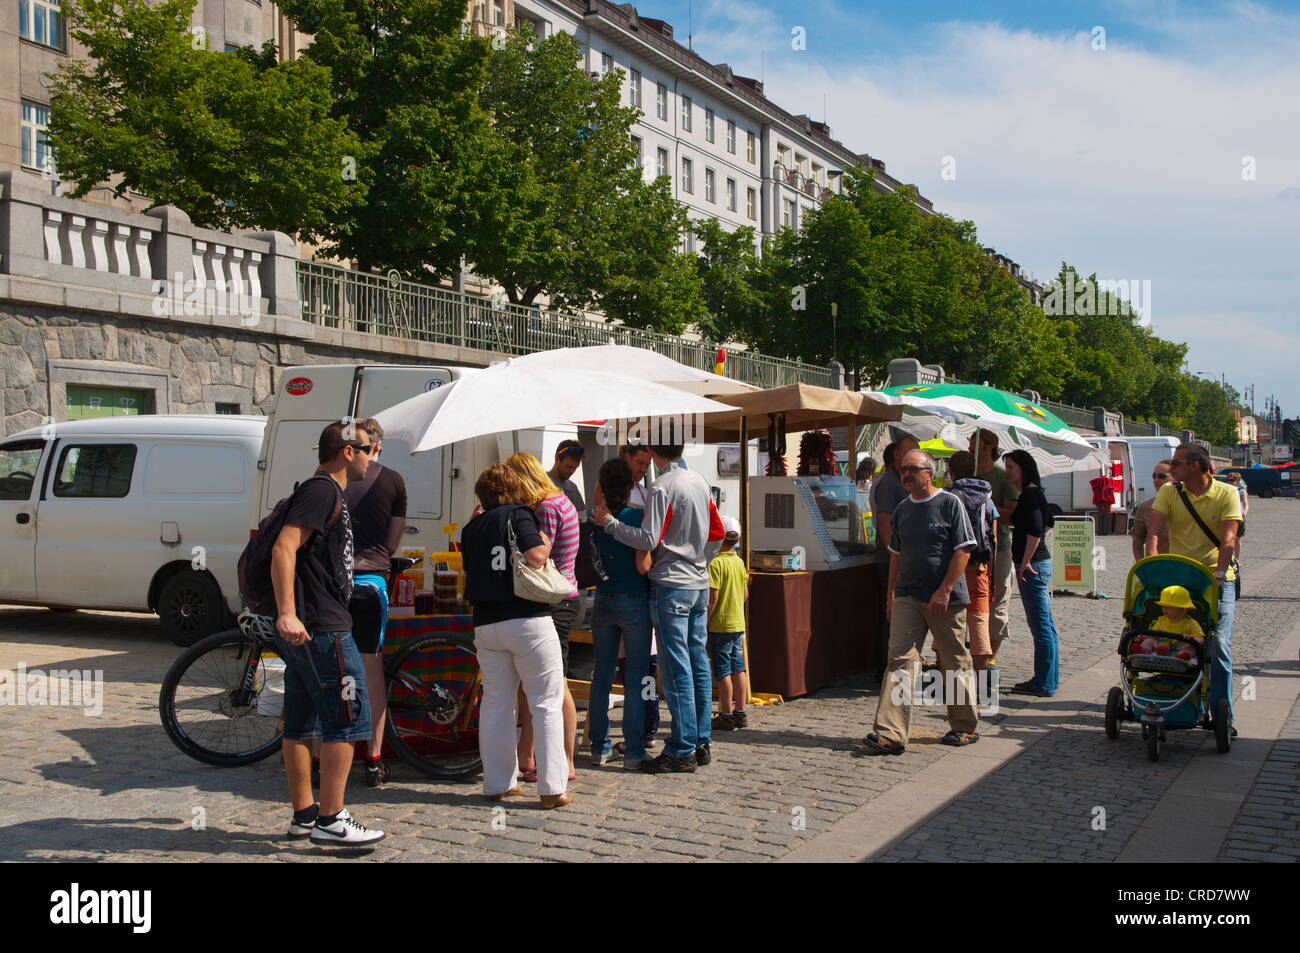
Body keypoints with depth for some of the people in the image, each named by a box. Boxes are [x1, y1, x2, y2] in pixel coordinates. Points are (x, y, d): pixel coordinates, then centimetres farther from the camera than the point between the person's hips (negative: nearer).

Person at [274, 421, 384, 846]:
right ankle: (331, 820, -2)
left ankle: (304, 815, 21)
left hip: (305, 630, 11)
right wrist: (287, 613, -31)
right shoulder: (322, 491, -12)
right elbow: (283, 549, -23)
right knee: (347, 719, -6)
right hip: (321, 627, -11)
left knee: (301, 725, 13)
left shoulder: (328, 493, 20)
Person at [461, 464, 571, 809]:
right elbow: (534, 557, -19)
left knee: (495, 703, 13)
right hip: (528, 620, -5)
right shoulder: (518, 515, -5)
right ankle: (552, 788, -1)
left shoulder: (472, 527, 13)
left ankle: (497, 784, 16)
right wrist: (546, 544, 2)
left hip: (486, 623, 6)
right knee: (546, 705, 1)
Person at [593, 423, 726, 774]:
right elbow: (717, 533, 17)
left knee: (677, 670, -4)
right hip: (699, 584, 8)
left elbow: (648, 539, -19)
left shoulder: (662, 487, -13)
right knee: (698, 665, 11)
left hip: (671, 586, -8)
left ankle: (682, 750, -1)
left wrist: (609, 522, -9)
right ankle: (702, 743, 17)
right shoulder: (699, 482, 11)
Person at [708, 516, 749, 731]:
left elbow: (713, 598, -17)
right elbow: (745, 595, 13)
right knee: (738, 668, 11)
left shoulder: (717, 563, -14)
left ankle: (726, 716, 1)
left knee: (723, 672, -2)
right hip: (738, 623, 7)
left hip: (720, 624, -7)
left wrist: (704, 622, -12)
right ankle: (740, 713, 16)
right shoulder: (739, 562, 8)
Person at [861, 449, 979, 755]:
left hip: (946, 598, -4)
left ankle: (965, 728, 25)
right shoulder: (901, 510, 12)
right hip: (908, 595, 4)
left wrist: (945, 590, -15)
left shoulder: (950, 504, -4)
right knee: (900, 659, -7)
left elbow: (963, 550, -9)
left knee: (955, 662, 7)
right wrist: (892, 592, 14)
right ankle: (890, 734, -12)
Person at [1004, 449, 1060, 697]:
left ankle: (1043, 684, -4)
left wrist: (1025, 561, -22)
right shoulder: (1035, 493, 16)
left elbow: (1035, 528, -25)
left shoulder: (1029, 494, -14)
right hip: (1041, 561, 10)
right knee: (1046, 626, 13)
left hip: (1033, 566, -10)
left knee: (1040, 627, -7)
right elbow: (1048, 523, 30)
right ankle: (1050, 679, 19)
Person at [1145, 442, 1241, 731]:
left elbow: (1228, 538, -11)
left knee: (1218, 647, -6)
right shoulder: (1169, 491, 3)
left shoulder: (1227, 494, -3)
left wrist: (1219, 573, -24)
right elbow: (1154, 532, -6)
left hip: (1217, 580, -2)